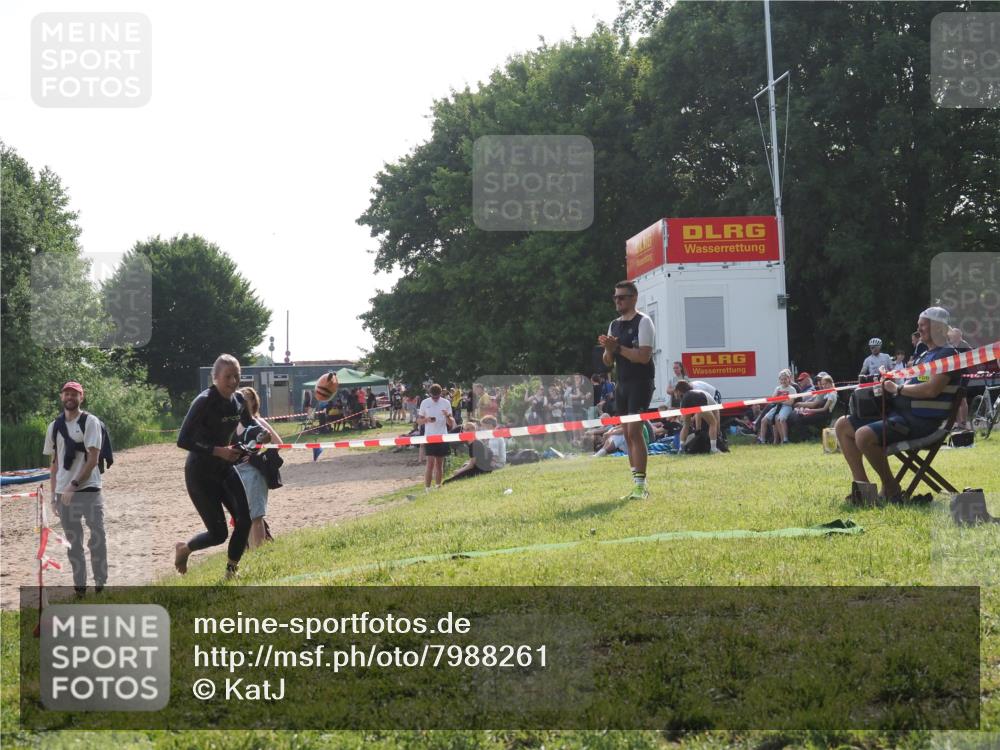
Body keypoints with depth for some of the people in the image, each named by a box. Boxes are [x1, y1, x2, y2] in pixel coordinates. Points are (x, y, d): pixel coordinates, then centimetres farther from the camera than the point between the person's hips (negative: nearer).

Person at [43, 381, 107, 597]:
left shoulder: (91, 422, -3)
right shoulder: (54, 426, 13)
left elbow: (93, 459, -10)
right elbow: (54, 462, 17)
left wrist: (74, 485, -16)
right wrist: (52, 493, 9)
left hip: (89, 490, -5)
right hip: (64, 493, 5)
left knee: (97, 540, -7)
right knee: (73, 544, 8)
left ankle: (101, 585, -1)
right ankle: (79, 587, 13)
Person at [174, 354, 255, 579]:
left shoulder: (238, 400, -1)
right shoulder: (204, 402, -21)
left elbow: (250, 425, 20)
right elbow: (183, 441, -24)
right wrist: (217, 451, -28)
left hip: (225, 468, 6)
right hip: (200, 474, -6)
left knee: (244, 520, -6)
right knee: (218, 533, -6)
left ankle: (231, 571, 13)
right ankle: (184, 549, 25)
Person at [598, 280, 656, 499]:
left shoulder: (643, 322, -7)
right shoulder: (614, 325, 15)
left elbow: (644, 356, -18)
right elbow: (608, 362, 15)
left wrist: (618, 347, -17)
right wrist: (609, 349, -6)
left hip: (640, 383, -8)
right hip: (622, 384, 8)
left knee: (634, 432, -16)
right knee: (628, 435, 7)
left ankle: (640, 484, -15)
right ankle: (639, 487, 12)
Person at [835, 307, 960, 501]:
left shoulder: (946, 354, -8)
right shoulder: (925, 355, 24)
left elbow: (931, 390, -21)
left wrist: (898, 389, -12)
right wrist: (890, 384, 5)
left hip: (920, 420, -11)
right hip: (899, 411, 11)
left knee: (864, 435, -30)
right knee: (843, 425, 6)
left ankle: (890, 487, -12)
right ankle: (862, 484, 2)